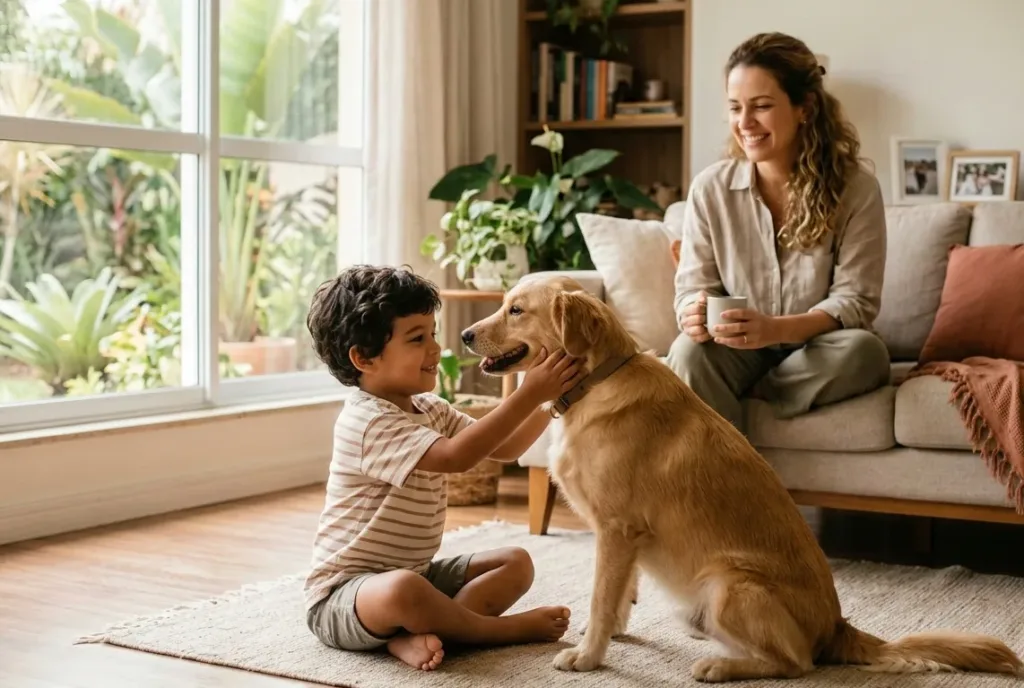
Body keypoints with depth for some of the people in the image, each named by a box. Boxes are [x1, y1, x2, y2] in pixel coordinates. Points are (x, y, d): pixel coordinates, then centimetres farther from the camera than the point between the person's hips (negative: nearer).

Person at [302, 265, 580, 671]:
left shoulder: (430, 410, 7)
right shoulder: (366, 422, -23)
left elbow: (505, 448, 8)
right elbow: (455, 457, -35)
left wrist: (548, 400, -7)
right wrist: (528, 394, -35)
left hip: (416, 573, 9)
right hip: (343, 594, -9)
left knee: (516, 562, 3)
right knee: (403, 590, -40)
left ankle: (415, 633, -18)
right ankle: (502, 629, -13)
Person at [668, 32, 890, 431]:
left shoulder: (856, 189, -11)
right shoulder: (709, 188, -5)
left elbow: (856, 300, -15)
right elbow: (693, 287, -4)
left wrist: (777, 329, -34)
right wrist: (695, 313, -30)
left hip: (816, 352, 0)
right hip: (740, 353, 0)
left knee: (864, 350, -32)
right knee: (688, 352, -32)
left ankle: (732, 401, -16)